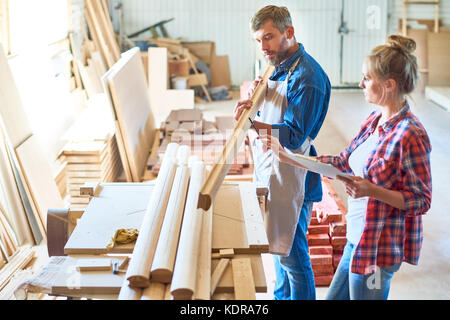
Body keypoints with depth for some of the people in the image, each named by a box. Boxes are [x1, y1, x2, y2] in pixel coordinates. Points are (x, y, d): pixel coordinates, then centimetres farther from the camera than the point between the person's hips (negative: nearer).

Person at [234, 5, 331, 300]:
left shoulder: (306, 76, -20)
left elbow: (294, 136, -24)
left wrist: (252, 124, -36)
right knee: (278, 245, 22)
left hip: (291, 176, -10)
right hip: (270, 170, 10)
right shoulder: (280, 67, 10)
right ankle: (281, 296, 38)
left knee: (291, 252, 0)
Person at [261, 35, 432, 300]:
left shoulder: (410, 135, -22)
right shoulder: (375, 121, 5)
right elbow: (342, 163, 12)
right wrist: (287, 156, 11)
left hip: (379, 248, -9)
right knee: (335, 297, 20)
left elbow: (421, 201, -17)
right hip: (358, 239, 9)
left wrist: (372, 191, -29)